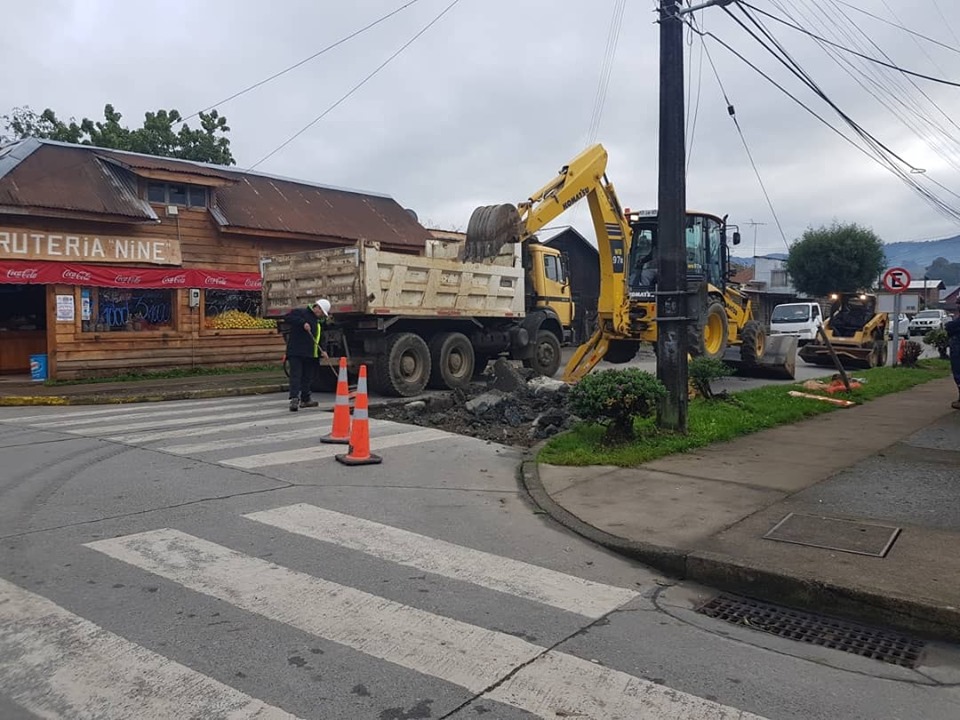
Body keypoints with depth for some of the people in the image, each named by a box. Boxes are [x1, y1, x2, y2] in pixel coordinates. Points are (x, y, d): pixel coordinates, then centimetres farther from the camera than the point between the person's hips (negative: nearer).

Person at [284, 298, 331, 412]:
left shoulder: (319, 321, 20)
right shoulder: (301, 312, -2)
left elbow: (319, 339, 21)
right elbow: (288, 317, -19)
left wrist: (322, 351, 6)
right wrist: (303, 323, -27)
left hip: (310, 355, 8)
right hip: (296, 352, -8)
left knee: (307, 377, 12)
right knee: (296, 376, -13)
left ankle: (305, 399, 21)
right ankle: (294, 399, -19)